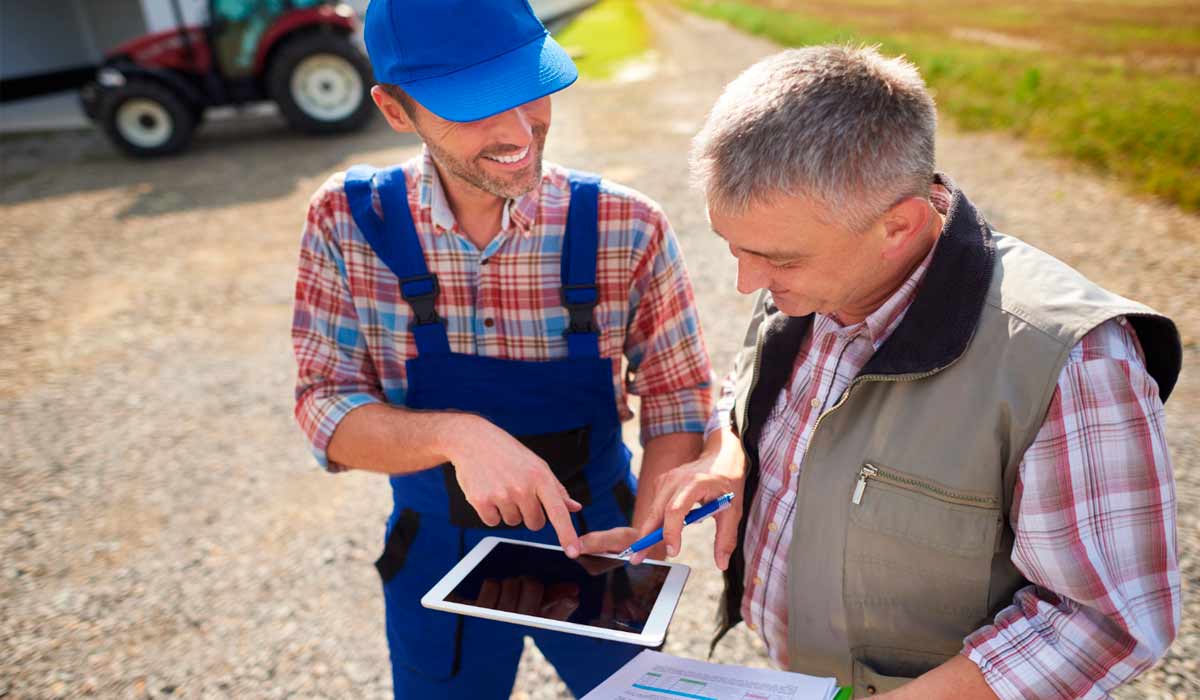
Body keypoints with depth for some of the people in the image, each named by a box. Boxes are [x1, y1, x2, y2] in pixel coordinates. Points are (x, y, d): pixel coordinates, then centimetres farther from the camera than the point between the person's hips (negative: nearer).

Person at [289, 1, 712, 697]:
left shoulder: (627, 227, -18)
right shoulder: (348, 221, -15)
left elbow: (678, 398, -9)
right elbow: (328, 409, -14)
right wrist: (456, 435, -33)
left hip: (595, 543, 0)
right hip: (438, 560, 1)